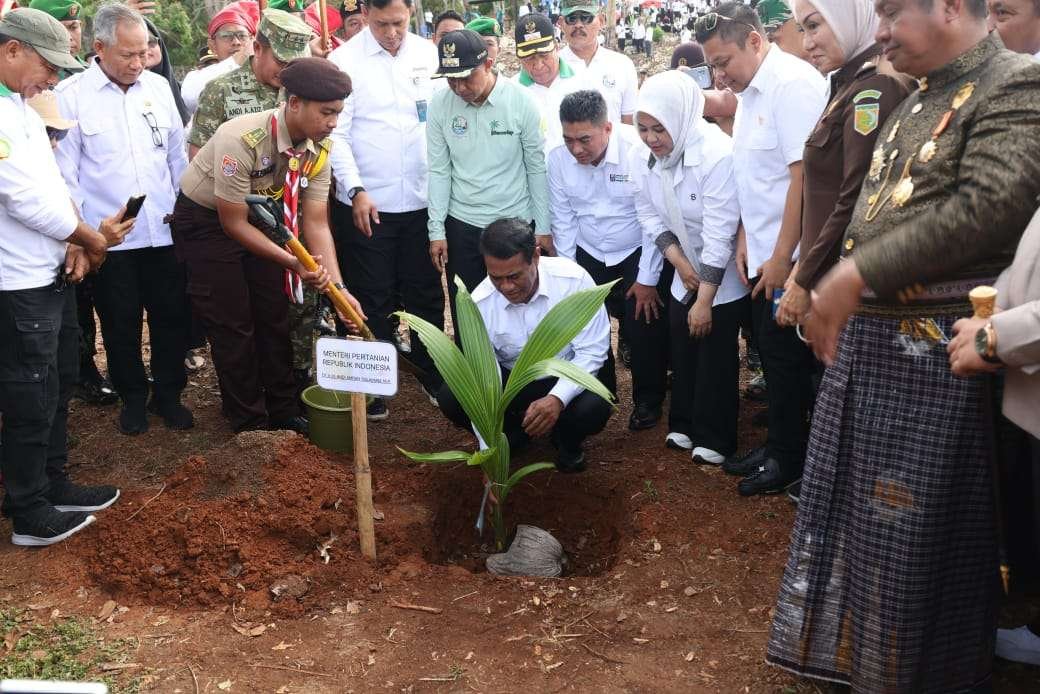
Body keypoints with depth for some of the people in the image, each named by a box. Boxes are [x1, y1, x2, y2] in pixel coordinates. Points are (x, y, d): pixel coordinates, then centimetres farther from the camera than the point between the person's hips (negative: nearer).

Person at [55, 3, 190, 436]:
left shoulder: (158, 87, 5)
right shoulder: (70, 95, -6)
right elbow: (64, 169, -4)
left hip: (164, 231, 3)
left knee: (172, 316, 9)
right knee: (120, 323, 9)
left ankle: (168, 394, 27)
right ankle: (132, 397, 28)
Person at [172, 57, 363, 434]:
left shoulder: (318, 148, -15)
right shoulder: (242, 139, -35)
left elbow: (316, 223, -12)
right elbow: (232, 223, -28)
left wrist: (337, 286, -22)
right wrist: (291, 262, -33)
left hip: (258, 215, 6)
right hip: (206, 220, -6)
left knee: (274, 315, 9)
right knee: (233, 324, -3)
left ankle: (284, 411, 23)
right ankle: (251, 423, 12)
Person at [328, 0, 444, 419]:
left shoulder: (428, 54, 5)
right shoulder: (345, 61, -6)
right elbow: (337, 133, -8)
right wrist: (355, 190, -16)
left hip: (422, 199, 3)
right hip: (367, 203, -3)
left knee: (427, 294, 12)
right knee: (374, 301, 6)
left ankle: (434, 377, 26)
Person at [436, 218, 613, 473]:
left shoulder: (573, 280, -26)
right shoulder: (479, 304, -21)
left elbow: (592, 350, -20)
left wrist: (558, 398, -37)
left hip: (569, 378, -2)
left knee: (593, 409, -35)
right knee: (450, 398, -22)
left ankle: (567, 441, 4)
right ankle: (516, 432, 8)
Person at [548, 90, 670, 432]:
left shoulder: (640, 151, -24)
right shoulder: (558, 159, -11)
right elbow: (563, 221, 0)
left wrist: (647, 279, -14)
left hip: (637, 253, -3)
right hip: (588, 256, 3)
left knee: (644, 327, -9)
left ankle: (647, 402, 15)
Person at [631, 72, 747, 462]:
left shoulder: (717, 155, -30)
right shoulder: (647, 157, -9)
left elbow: (719, 235, -28)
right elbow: (650, 215, 0)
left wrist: (705, 299, -24)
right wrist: (678, 260, -14)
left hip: (724, 276, -6)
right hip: (685, 271, 6)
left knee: (716, 356, 0)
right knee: (682, 350, 13)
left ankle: (714, 439, 15)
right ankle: (685, 424, 30)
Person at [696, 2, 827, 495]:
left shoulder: (793, 84, -16)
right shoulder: (750, 91, 11)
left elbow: (805, 174, -21)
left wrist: (781, 258, -19)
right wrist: (746, 239, 10)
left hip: (788, 258, -8)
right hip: (762, 255, 8)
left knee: (787, 359, 3)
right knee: (771, 354, 16)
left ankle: (789, 459, 18)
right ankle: (776, 447, 30)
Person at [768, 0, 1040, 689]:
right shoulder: (917, 102, 16)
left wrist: (855, 274, -20)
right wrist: (836, 296, 10)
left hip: (933, 352, -8)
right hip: (865, 339, 8)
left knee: (919, 525, 4)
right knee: (855, 508, 17)